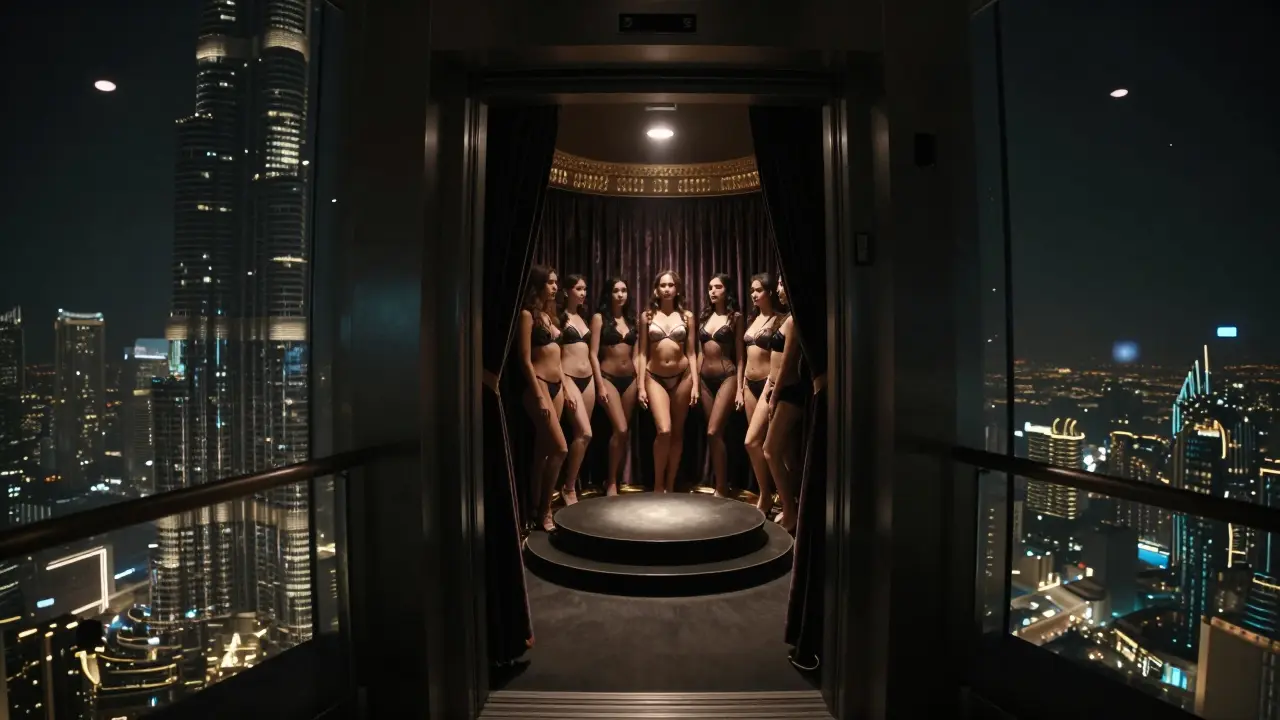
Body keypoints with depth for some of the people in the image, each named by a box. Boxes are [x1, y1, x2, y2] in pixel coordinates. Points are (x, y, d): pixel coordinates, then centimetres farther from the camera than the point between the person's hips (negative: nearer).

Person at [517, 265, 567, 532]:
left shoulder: (549, 314, 15)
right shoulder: (527, 314, -9)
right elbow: (526, 360, -14)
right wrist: (539, 396, -18)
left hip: (556, 385, 8)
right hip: (538, 385, -8)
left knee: (543, 450, 10)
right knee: (560, 449, -10)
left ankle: (535, 507, 18)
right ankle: (544, 510, 1)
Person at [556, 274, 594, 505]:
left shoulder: (583, 318, 16)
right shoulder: (560, 318, -4)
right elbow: (555, 355, -9)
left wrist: (599, 383, 15)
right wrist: (564, 386, -15)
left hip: (588, 378, 7)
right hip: (569, 378, -7)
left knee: (580, 434, 7)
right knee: (585, 433, -15)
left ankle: (574, 484, 17)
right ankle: (568, 488, -3)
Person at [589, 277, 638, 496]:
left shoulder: (631, 319, 12)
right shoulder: (599, 318, -2)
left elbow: (635, 355, 14)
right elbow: (594, 354, -7)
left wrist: (641, 381, 7)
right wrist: (600, 385, -14)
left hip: (629, 379, 5)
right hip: (609, 378, -5)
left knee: (625, 432, 6)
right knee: (620, 429, -14)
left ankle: (617, 479, 18)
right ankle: (611, 482, 0)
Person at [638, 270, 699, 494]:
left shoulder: (686, 316, 4)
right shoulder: (648, 315, 3)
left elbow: (691, 353, 5)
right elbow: (643, 353, 3)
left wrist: (695, 384, -2)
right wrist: (641, 385, -1)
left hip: (682, 377, 1)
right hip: (655, 378, -1)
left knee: (677, 433, 6)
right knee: (664, 431, -15)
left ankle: (670, 486, 18)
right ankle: (658, 485, 3)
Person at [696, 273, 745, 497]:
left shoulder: (735, 317, -1)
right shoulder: (704, 316, 12)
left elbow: (740, 355, -3)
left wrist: (739, 388, -9)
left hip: (727, 378, -5)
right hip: (705, 379, 5)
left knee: (713, 432, -13)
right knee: (716, 434, 8)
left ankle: (721, 490, -3)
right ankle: (722, 486, 17)